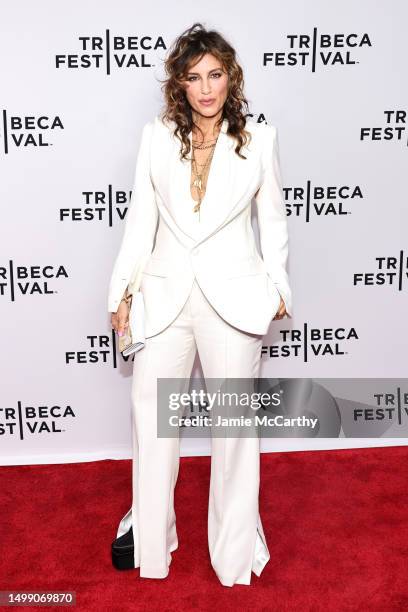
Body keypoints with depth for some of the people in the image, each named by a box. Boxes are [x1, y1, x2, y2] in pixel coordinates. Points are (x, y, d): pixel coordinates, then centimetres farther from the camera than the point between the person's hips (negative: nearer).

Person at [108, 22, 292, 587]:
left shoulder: (259, 139, 0)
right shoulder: (156, 137, 3)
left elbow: (273, 219, 7)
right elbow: (140, 218, 5)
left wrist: (278, 287, 5)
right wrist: (123, 290, 2)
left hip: (233, 296, -1)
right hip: (165, 294, 2)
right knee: (151, 413, 11)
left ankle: (236, 541, 33)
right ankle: (149, 528, 35)